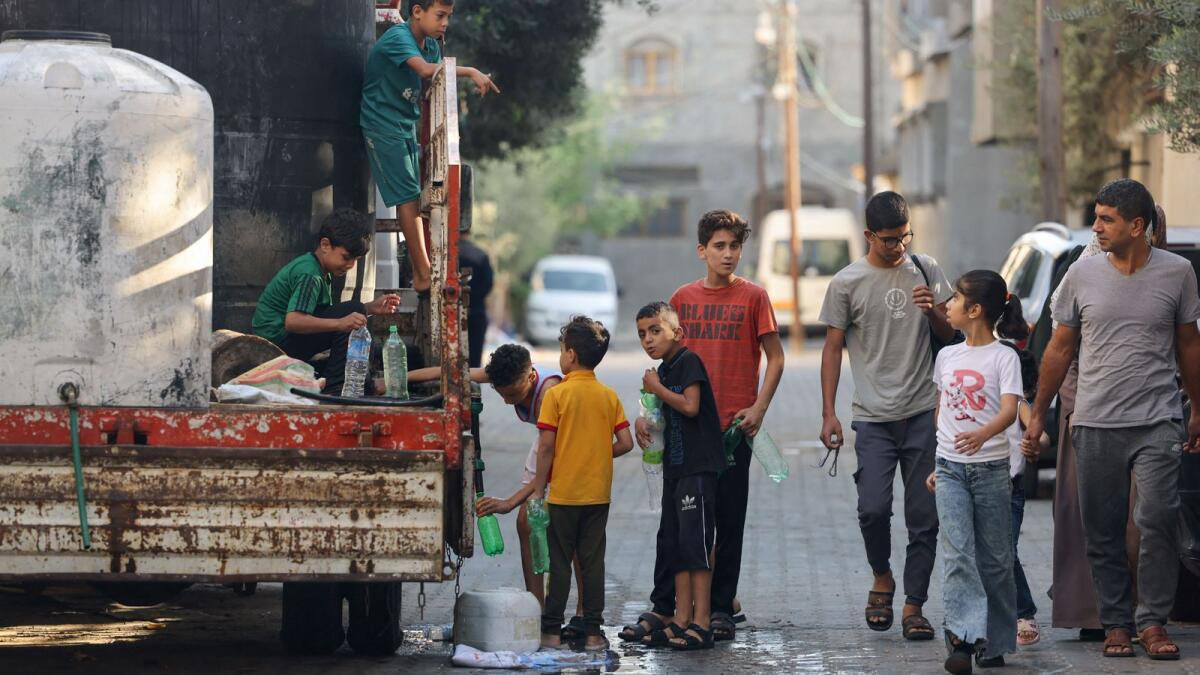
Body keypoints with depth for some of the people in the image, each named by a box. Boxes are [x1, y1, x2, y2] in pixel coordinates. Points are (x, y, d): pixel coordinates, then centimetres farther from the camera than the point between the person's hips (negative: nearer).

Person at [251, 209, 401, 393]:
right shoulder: (309, 275, -19)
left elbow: (328, 314, 15)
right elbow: (292, 321, -33)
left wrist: (371, 308, 4)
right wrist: (339, 323, -42)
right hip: (277, 340, -11)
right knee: (352, 310, -19)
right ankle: (334, 388, -19)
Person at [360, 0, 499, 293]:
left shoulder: (431, 46, 8)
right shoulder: (398, 37, -19)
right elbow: (425, 70, -36)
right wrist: (471, 73, -37)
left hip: (407, 126, 8)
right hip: (382, 125, -8)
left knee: (412, 199, 4)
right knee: (408, 197, -12)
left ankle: (420, 273, 4)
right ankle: (424, 274, -14)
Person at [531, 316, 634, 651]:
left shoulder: (556, 395, -10)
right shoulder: (610, 396, 1)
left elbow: (546, 447, -11)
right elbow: (626, 443, -1)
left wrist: (538, 489, -3)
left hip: (564, 494, -3)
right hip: (599, 494, 3)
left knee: (559, 563, 4)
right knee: (593, 562, 8)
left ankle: (552, 630, 7)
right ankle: (593, 632, 8)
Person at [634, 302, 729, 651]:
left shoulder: (688, 361, -11)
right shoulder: (664, 369, 16)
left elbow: (690, 406, -23)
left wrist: (656, 388, -12)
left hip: (698, 467, -10)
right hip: (674, 468, 10)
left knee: (694, 541, -10)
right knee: (673, 543, 9)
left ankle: (702, 624, -9)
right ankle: (682, 620, 13)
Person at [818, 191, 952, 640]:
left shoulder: (925, 270, 7)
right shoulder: (848, 283, 0)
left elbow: (950, 335, 12)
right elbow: (833, 347, 4)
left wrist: (933, 311, -10)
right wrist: (828, 413, -1)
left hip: (923, 413, 2)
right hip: (873, 417, -2)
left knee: (924, 516, 1)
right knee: (873, 507, -12)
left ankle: (913, 607, 7)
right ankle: (882, 578, 15)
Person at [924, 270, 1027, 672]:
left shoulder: (1003, 357, -5)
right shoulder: (947, 356, 11)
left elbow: (1009, 411, -18)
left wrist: (982, 434, -38)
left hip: (991, 468, -3)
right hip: (950, 469, 3)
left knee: (994, 559, 4)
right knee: (957, 553, -12)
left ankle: (995, 642, 14)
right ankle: (963, 636, -22)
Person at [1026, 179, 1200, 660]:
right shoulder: (1083, 274, 4)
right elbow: (1060, 349, 11)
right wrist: (1038, 415, 12)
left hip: (1156, 422, -2)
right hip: (1095, 423, 2)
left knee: (1158, 520, -14)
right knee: (1102, 532, 3)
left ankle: (1152, 622, -4)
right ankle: (1116, 623, 13)